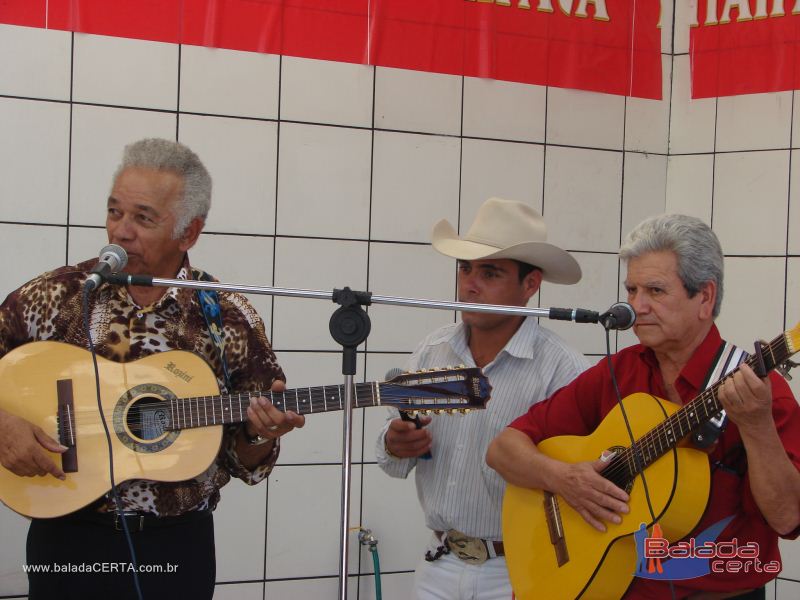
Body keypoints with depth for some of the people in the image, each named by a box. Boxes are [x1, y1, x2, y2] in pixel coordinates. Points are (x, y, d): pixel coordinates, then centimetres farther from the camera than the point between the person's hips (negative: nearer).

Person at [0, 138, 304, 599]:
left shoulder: (232, 320, -3)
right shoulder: (57, 295, -4)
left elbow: (244, 464, 2)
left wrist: (258, 436, -17)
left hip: (177, 544, 0)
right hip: (68, 539, 0)